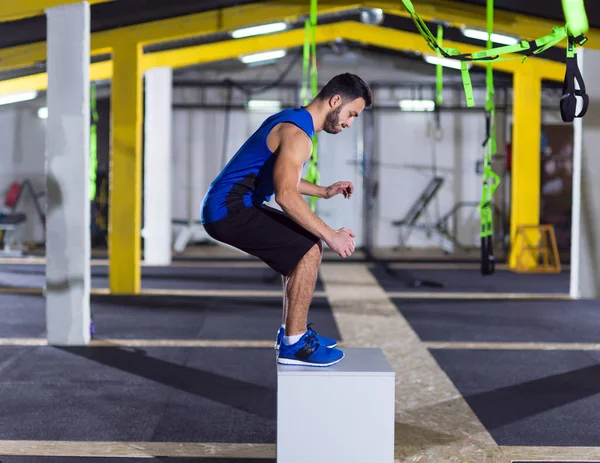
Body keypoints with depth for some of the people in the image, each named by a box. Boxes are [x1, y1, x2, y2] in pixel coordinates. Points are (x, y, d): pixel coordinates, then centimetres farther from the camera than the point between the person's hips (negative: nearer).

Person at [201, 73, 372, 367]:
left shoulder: (292, 120, 15)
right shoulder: (297, 134, -18)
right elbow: (285, 195, -29)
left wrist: (324, 192, 19)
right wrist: (330, 235, -25)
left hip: (230, 206, 11)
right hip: (229, 211, -11)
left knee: (305, 244, 20)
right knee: (309, 250, -14)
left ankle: (292, 331, 23)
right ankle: (294, 344, -6)